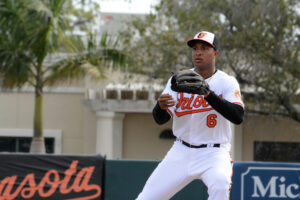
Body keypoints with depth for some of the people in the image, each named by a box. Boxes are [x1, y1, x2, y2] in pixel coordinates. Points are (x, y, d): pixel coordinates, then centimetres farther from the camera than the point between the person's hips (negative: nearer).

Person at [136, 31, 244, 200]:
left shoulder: (227, 82, -6)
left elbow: (238, 116, -23)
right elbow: (160, 119, -6)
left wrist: (208, 94, -33)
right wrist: (161, 105, -31)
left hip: (213, 154, -3)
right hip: (181, 153, 3)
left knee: (220, 184, -35)